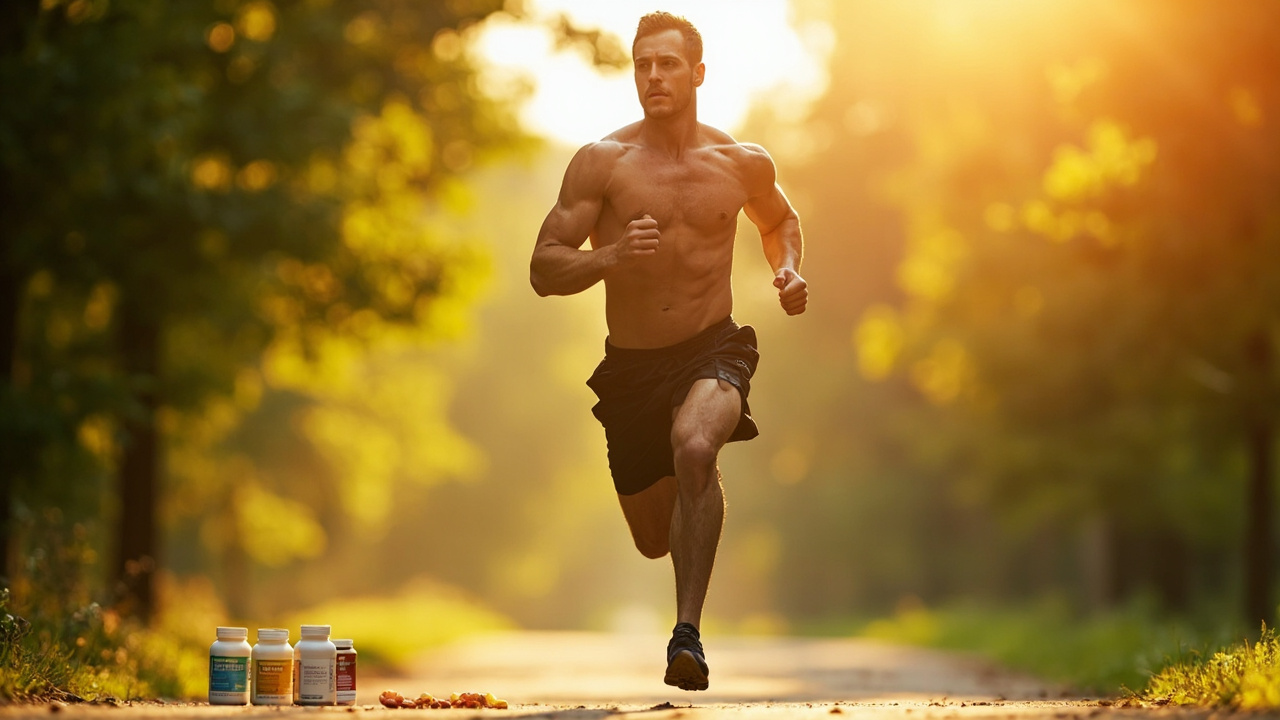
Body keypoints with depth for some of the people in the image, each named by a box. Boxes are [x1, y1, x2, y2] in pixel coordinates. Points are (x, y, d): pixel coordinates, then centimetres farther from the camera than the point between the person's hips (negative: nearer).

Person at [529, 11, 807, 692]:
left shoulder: (743, 163, 0)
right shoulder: (601, 162, -7)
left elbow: (779, 220, 23)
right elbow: (543, 270, -9)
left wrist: (788, 270, 2)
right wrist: (610, 256, -28)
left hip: (713, 351, -2)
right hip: (630, 367, 2)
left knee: (693, 448, -37)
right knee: (656, 539, 15)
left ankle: (687, 631, -33)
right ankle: (701, 485, 55)